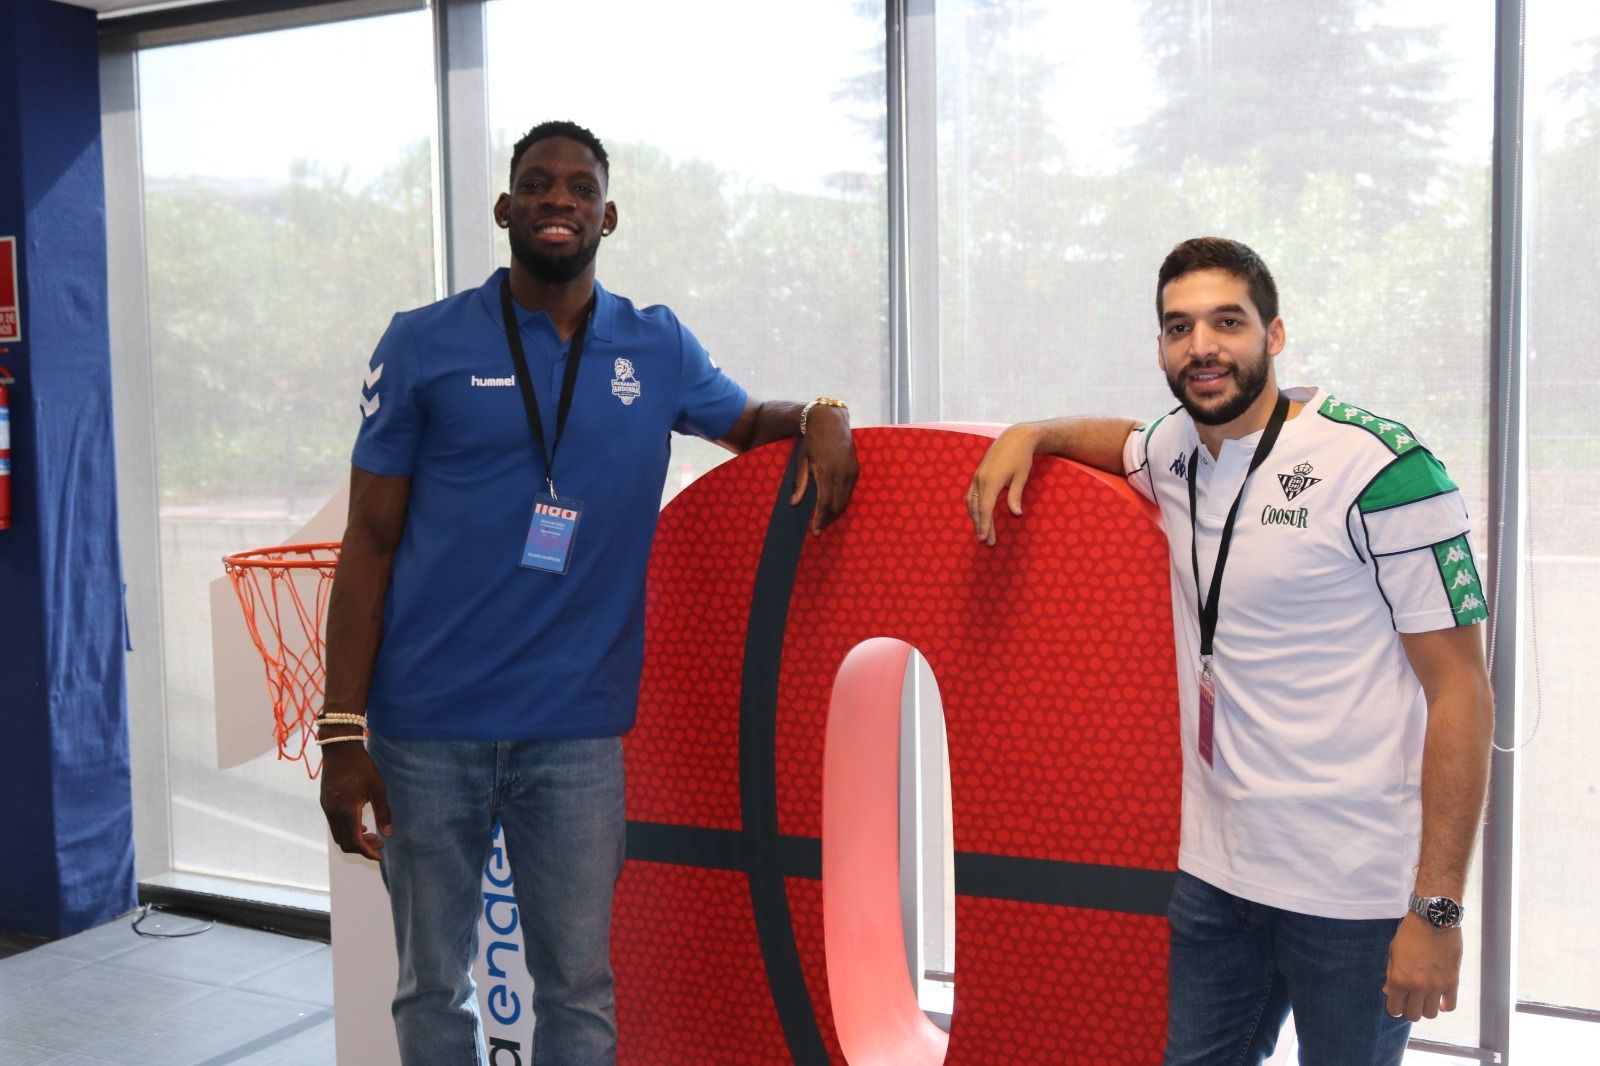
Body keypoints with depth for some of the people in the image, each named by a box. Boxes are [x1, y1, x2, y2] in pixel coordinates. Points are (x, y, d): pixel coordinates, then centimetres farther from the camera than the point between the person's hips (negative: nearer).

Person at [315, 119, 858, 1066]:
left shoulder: (657, 348, 7)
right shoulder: (426, 345, 0)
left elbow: (743, 421, 24)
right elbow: (370, 545, 0)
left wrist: (822, 414, -2)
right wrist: (342, 732, -6)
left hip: (577, 729, 1)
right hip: (427, 729, -1)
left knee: (581, 989, 7)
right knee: (433, 986, 13)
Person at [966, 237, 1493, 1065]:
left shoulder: (1379, 468, -15)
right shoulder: (1176, 452, 4)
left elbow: (1460, 692, -14)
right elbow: (1119, 439, 30)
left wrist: (1437, 911, -17)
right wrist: (1030, 435, 8)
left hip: (1354, 892, -5)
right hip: (1214, 871, 6)